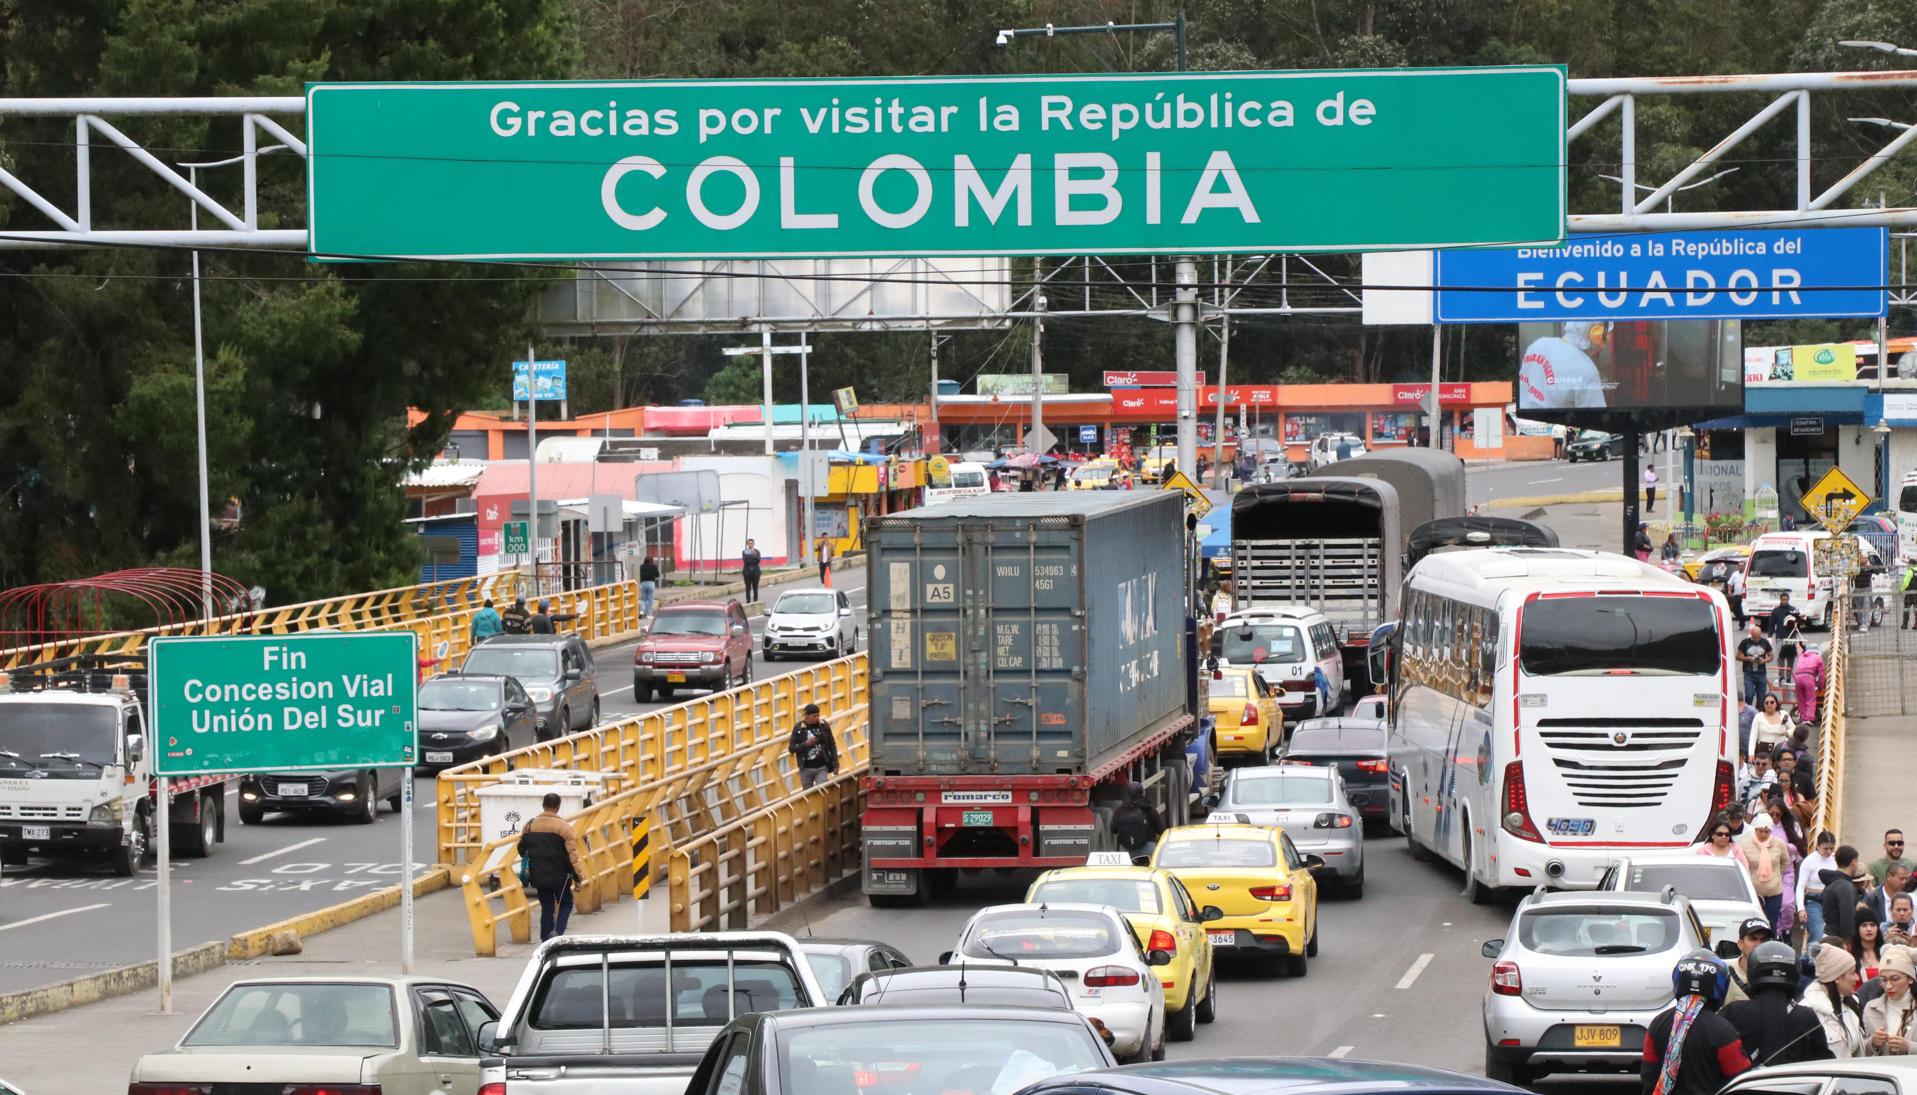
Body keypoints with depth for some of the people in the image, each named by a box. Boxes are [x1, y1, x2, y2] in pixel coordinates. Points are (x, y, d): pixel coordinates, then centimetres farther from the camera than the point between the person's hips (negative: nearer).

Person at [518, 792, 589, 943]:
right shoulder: (563, 827, -11)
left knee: (546, 908, 14)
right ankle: (557, 932, -10)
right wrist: (578, 877, -7)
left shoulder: (530, 826, 2)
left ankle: (546, 941, 11)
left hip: (539, 877, 3)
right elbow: (572, 854, -12)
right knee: (565, 904, 14)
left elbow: (521, 850, 13)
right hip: (559, 877, -3)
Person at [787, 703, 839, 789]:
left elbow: (832, 745, 5)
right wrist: (805, 744, -20)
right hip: (806, 768, 0)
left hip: (822, 768, 0)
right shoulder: (798, 728, -5)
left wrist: (835, 765, 4)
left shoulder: (824, 725, -2)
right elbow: (791, 748, -4)